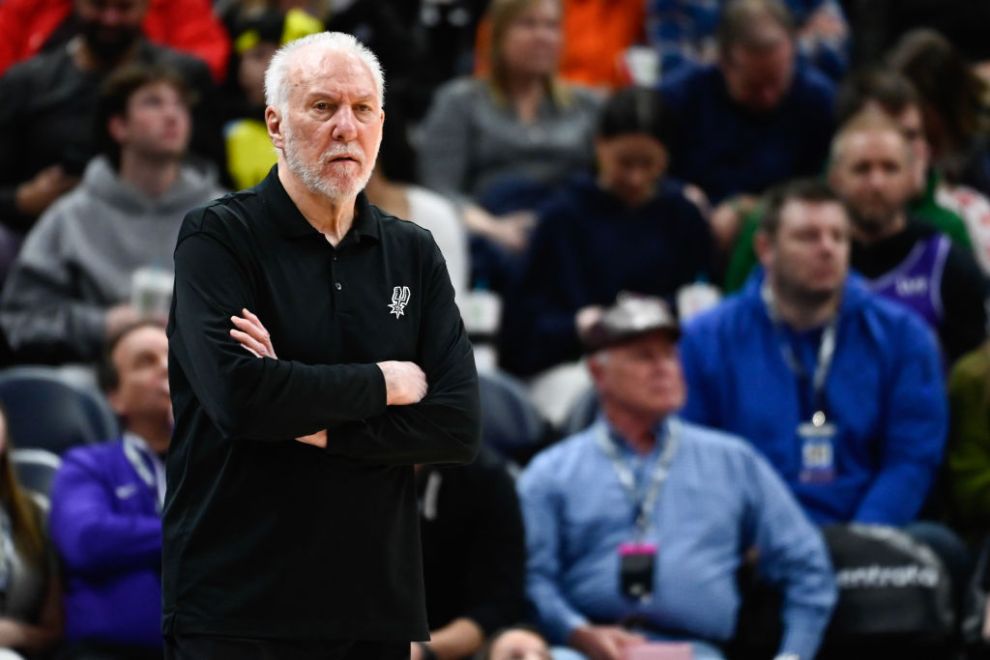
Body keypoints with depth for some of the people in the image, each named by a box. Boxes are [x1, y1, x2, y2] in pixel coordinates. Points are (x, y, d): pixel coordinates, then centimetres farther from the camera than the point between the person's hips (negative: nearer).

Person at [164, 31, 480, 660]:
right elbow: (236, 393, -19)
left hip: (377, 607, 4)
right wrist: (385, 384, -7)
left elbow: (460, 425, 0)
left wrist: (317, 428, -12)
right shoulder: (217, 238, -3)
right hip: (237, 609, -4)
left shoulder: (414, 253, 11)